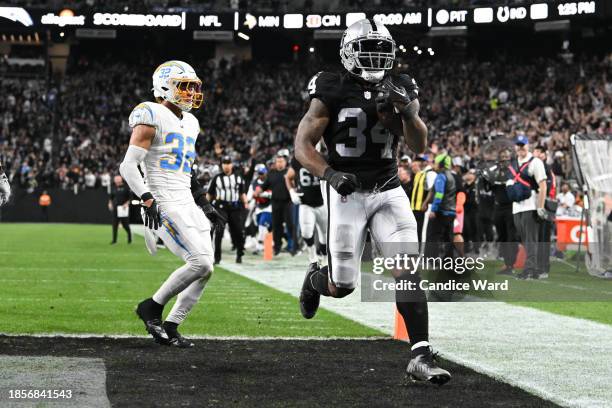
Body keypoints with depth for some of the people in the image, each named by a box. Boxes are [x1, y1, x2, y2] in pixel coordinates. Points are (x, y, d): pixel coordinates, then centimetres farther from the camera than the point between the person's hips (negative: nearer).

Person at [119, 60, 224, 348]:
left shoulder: (189, 123, 20)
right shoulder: (152, 118, -7)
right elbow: (128, 166, -13)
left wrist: (204, 204, 24)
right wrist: (147, 200, -24)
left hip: (188, 205, 9)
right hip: (164, 205, -9)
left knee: (204, 270, 1)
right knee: (201, 263, -20)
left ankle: (170, 327, 10)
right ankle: (152, 307, -4)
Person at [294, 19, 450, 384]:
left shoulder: (400, 90, 3)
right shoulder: (332, 93, -8)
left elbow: (419, 146, -5)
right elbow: (303, 146, -8)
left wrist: (407, 110, -23)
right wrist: (331, 174, -25)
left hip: (388, 191, 3)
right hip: (347, 194, -3)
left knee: (409, 271, -13)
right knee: (342, 286, 3)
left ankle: (421, 355, -13)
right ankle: (315, 279, 40)